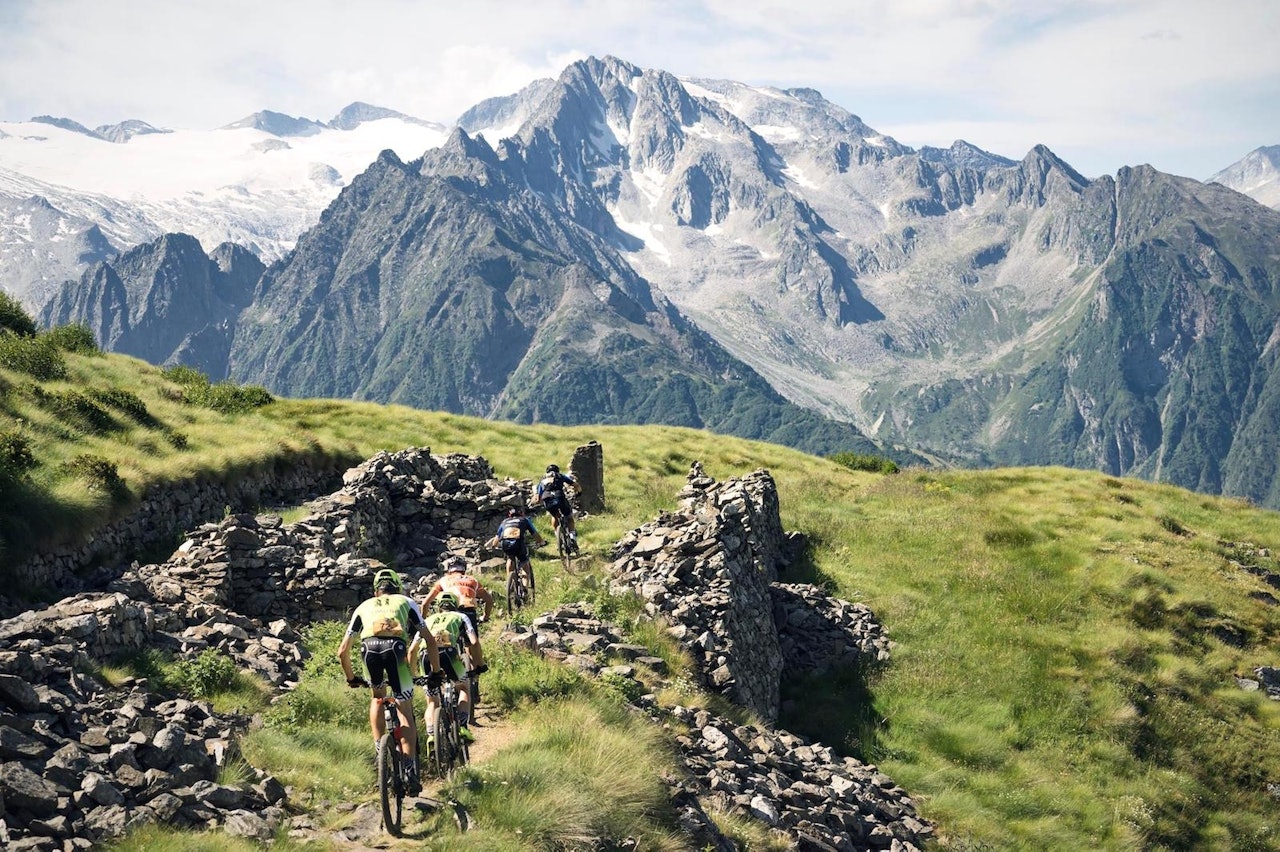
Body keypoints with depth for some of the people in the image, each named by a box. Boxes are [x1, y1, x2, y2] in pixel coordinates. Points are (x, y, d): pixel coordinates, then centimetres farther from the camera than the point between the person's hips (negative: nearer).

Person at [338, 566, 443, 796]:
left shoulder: (364, 607, 35)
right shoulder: (406, 602, 32)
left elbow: (343, 651, 34)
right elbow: (429, 641, 24)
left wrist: (351, 678, 48)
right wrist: (436, 672, 33)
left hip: (369, 648, 1)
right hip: (395, 648, -1)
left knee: (378, 696, 32)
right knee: (405, 712, 9)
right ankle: (411, 772, 0)